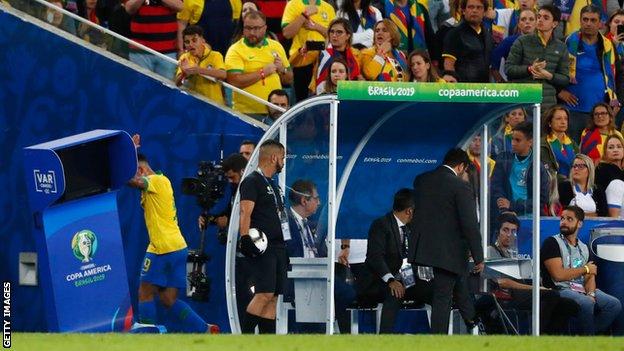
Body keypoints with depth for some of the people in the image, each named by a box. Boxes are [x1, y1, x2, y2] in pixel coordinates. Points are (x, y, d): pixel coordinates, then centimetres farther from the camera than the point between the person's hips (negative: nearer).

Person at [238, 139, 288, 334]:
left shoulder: (273, 185, 24)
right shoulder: (252, 182, -6)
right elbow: (245, 213, -17)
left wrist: (284, 246, 26)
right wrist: (246, 239, -28)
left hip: (277, 247, 10)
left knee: (273, 296, 6)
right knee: (264, 294, -19)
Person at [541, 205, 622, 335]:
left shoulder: (584, 248, 19)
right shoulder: (552, 243, -3)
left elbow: (590, 276, 11)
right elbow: (558, 275, -14)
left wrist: (591, 294, -12)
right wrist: (586, 269, -2)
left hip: (581, 290, 7)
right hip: (560, 290, -7)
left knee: (614, 304, -11)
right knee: (586, 304, -34)